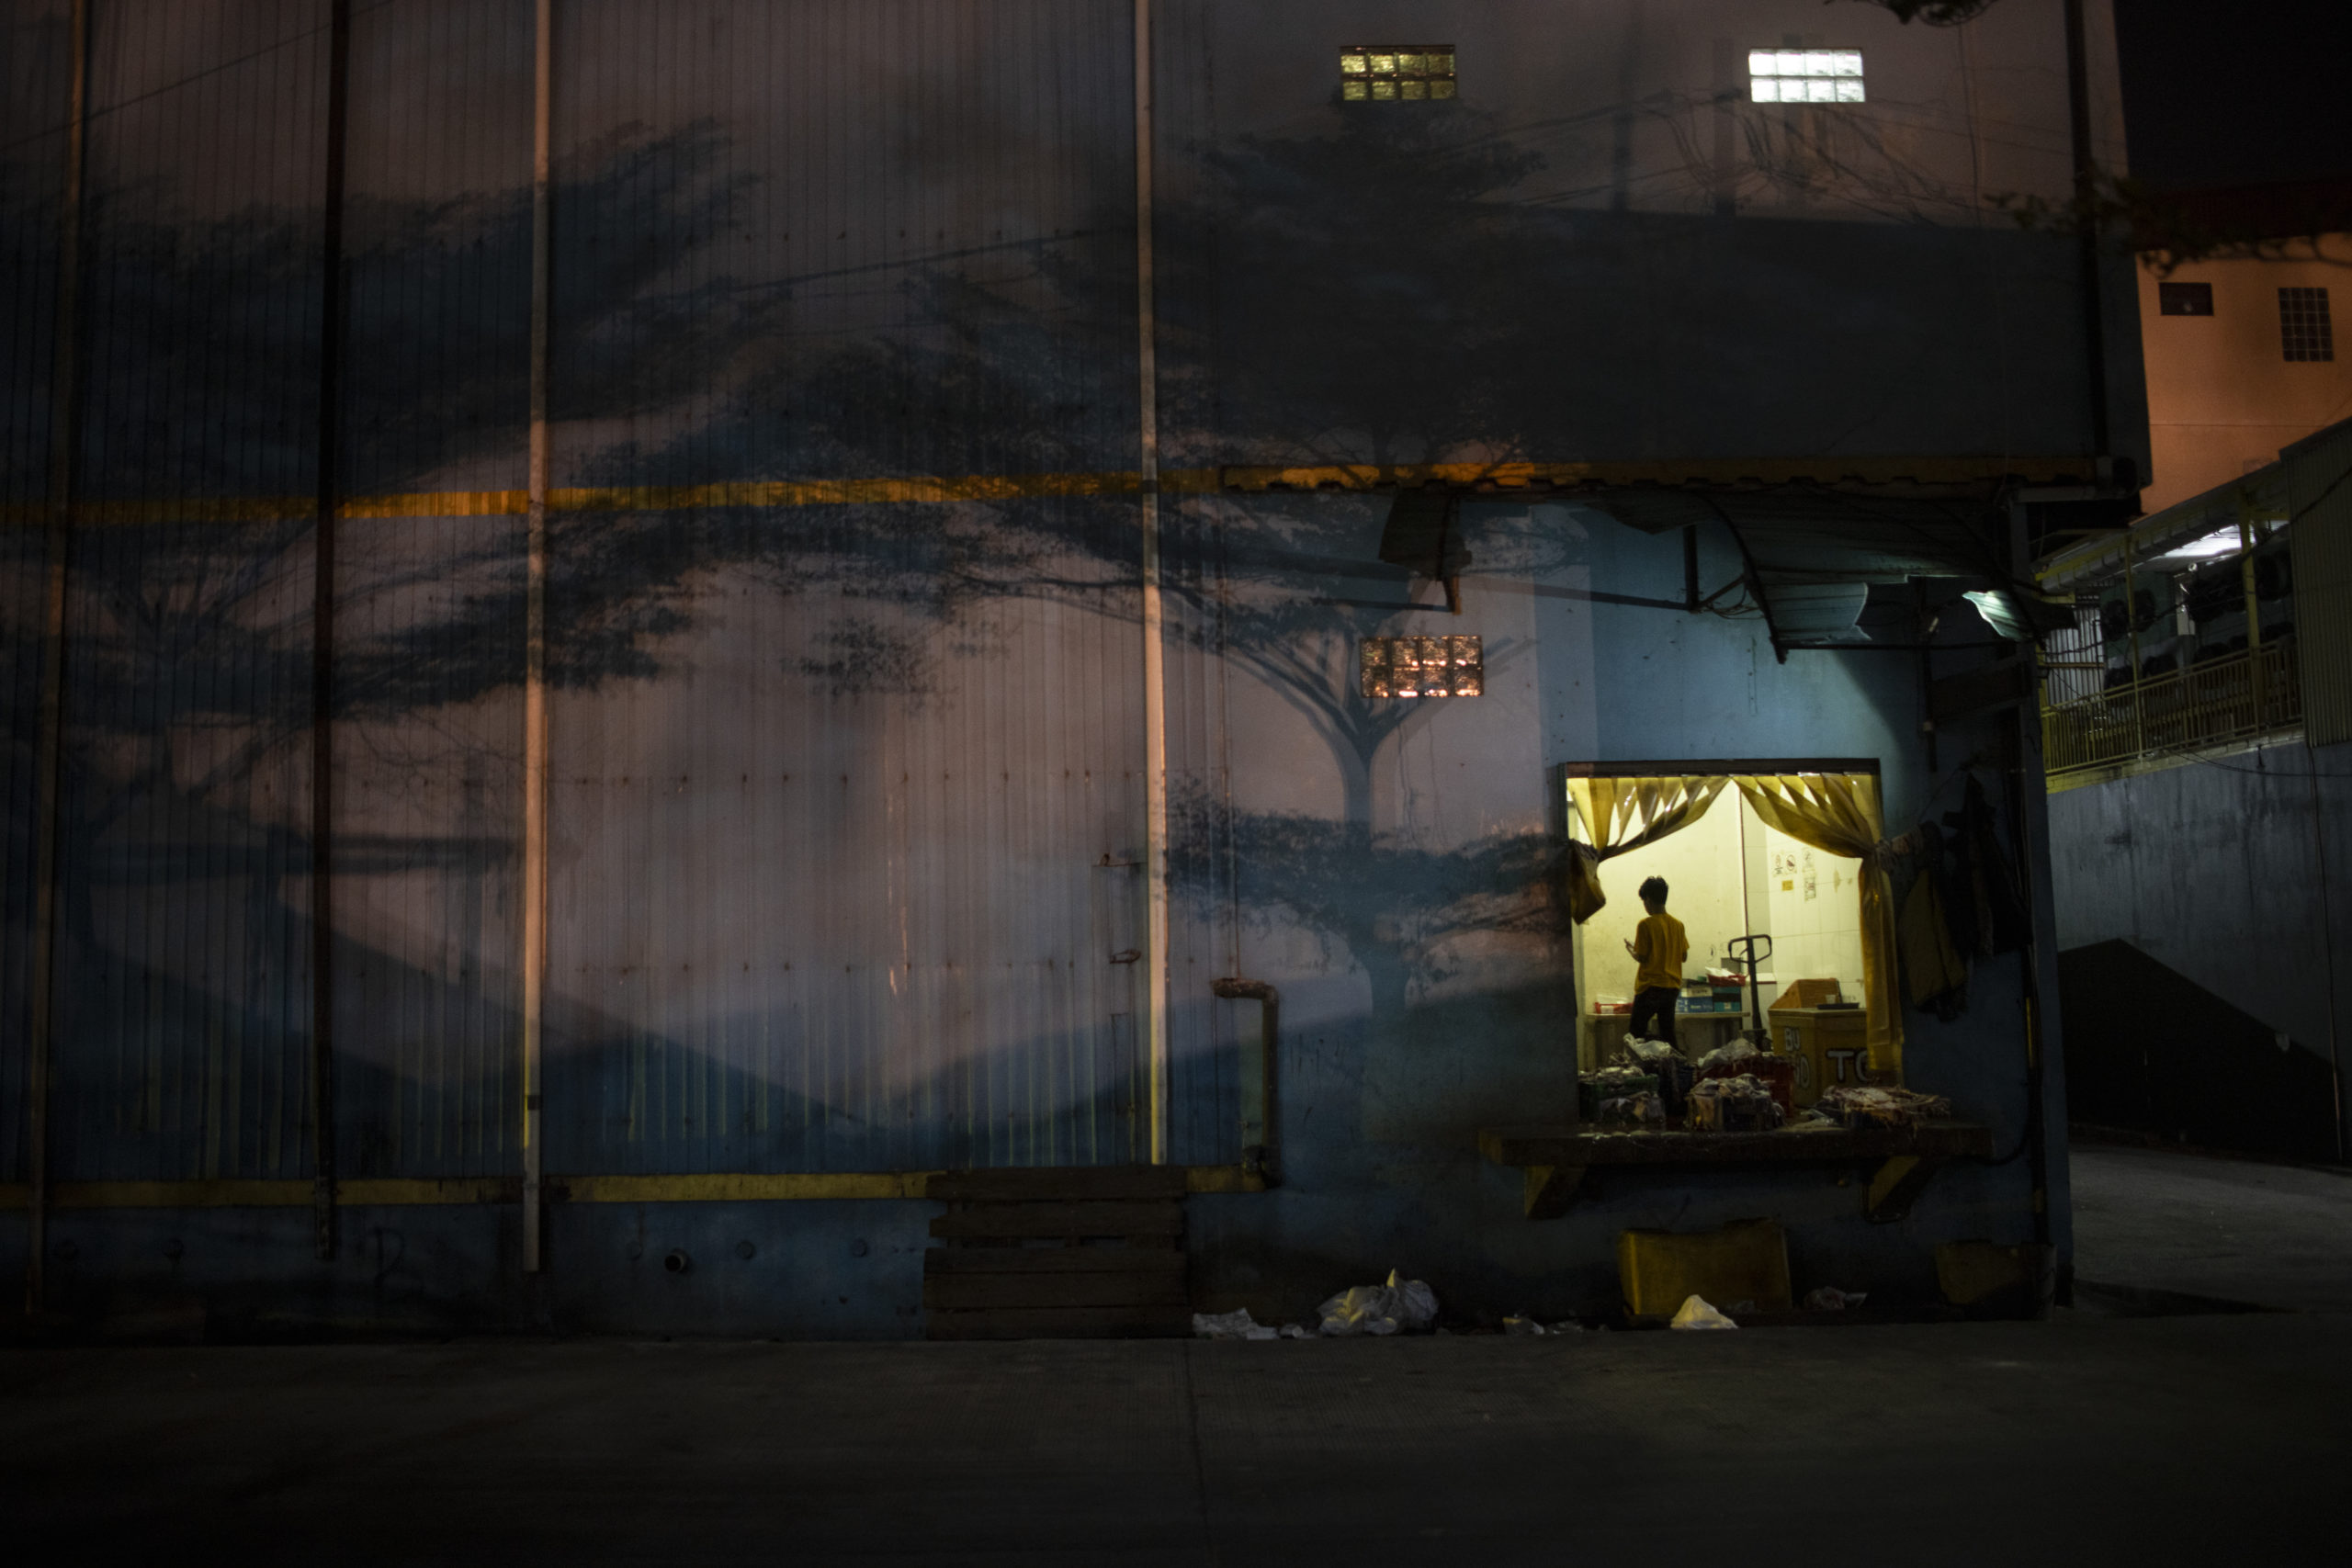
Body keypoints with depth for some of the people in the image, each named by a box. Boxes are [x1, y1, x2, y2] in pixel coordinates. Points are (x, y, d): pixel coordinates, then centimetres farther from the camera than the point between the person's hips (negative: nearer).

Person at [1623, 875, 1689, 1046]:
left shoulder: (1646, 924, -11)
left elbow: (1641, 958, -10)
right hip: (1673, 986, 6)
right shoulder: (1678, 925, 6)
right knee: (1668, 1034, 10)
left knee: (1635, 1034, -2)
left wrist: (1631, 950, 9)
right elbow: (1684, 956, 11)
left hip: (1650, 986, -6)